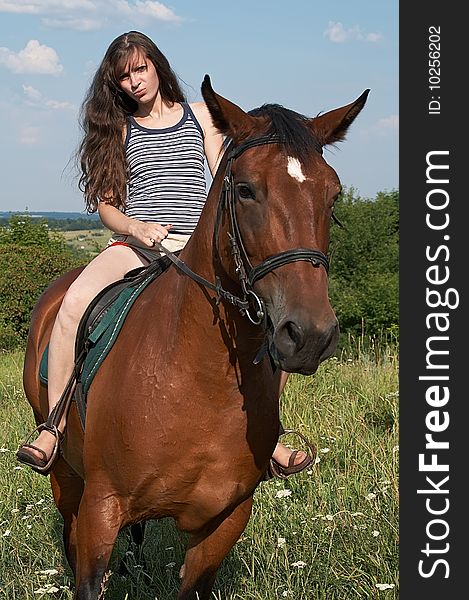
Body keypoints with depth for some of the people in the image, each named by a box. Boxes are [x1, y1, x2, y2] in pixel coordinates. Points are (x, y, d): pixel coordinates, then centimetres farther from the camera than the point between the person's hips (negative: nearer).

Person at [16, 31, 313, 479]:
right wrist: (137, 227, -14)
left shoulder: (199, 116, 15)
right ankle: (53, 427, -26)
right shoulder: (119, 129, 13)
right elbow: (106, 205, 8)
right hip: (135, 246, -1)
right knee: (74, 302, -33)